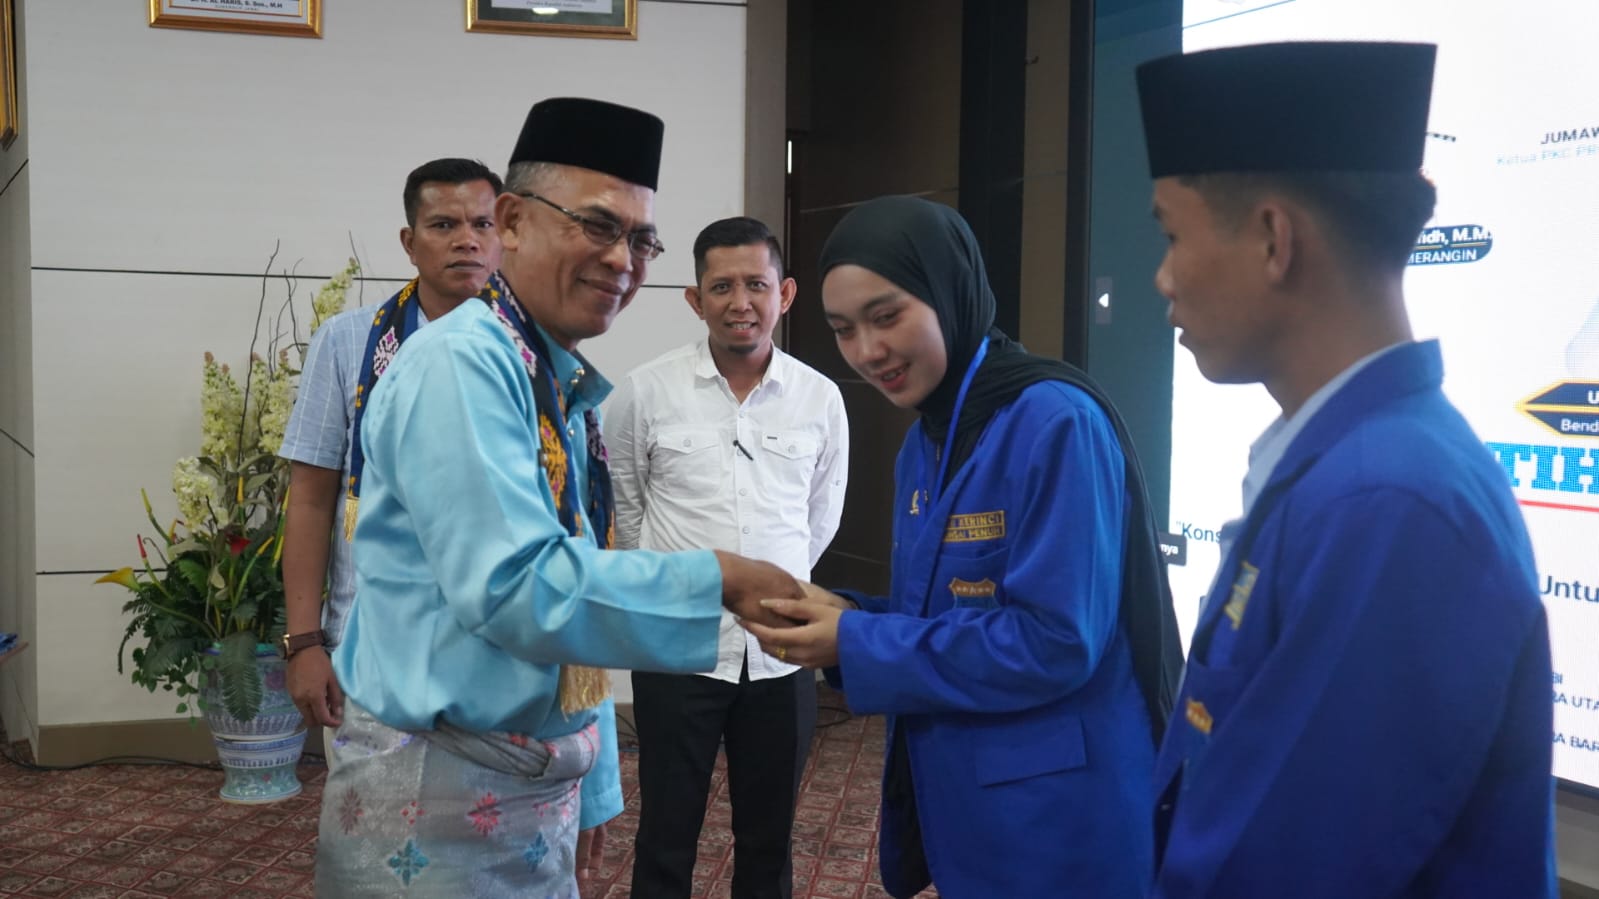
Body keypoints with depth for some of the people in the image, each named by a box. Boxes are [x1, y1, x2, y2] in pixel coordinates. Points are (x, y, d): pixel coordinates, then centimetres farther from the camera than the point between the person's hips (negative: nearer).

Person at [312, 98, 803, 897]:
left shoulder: (570, 394, 8)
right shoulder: (459, 364, -18)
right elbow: (514, 587, -27)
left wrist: (587, 791, 17)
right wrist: (717, 582, -21)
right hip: (442, 802, -8)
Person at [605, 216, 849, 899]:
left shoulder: (821, 398, -1)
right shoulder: (644, 392, -7)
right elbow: (622, 507, 7)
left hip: (783, 650, 2)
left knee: (769, 841, 16)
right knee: (666, 840, 10)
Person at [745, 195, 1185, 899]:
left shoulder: (1056, 423, -19)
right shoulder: (924, 444, 8)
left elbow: (1054, 640, -24)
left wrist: (859, 645, -20)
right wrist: (844, 615, -5)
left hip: (1059, 824, -8)